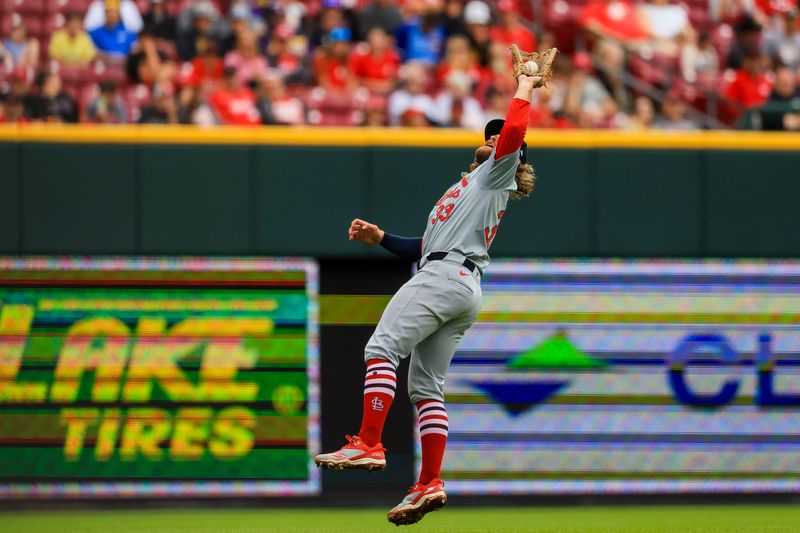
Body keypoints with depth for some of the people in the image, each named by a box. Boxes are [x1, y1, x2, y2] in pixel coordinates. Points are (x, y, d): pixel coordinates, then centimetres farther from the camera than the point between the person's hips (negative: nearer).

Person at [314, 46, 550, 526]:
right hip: (465, 290, 10)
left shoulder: (497, 174, 6)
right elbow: (426, 248, 31)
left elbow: (514, 132, -15)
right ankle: (430, 484, 2)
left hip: (445, 277, -10)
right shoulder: (471, 189, 32)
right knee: (426, 386, 6)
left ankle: (369, 445, -32)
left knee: (382, 348, -20)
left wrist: (526, 87, -2)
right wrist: (380, 237, 23)